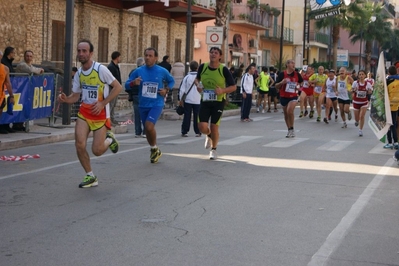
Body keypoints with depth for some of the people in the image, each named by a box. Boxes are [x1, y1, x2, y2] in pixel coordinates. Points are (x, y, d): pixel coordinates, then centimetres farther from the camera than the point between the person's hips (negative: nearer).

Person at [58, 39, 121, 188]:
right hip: (84, 112, 5)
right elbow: (75, 96, 10)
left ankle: (109, 140, 30)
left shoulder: (100, 69, -14)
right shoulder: (79, 73, 3)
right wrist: (66, 99, -13)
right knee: (79, 145, -11)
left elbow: (118, 87, -10)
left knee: (97, 151, -6)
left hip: (100, 114, -4)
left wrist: (102, 103, -15)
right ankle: (90, 177, 8)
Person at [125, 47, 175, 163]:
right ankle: (154, 151, 36)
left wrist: (166, 90, -3)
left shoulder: (162, 71, -4)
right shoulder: (138, 71, 0)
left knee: (149, 126, -23)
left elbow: (171, 81, 15)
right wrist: (133, 83, -18)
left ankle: (155, 149, 2)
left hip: (157, 104, -4)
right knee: (147, 129, 14)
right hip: (143, 105, 4)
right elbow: (126, 84, 4)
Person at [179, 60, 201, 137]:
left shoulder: (187, 77, -1)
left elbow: (182, 89, 0)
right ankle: (197, 132, 8)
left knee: (187, 116, 5)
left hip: (188, 100, 1)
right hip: (197, 101, -1)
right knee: (197, 117, 7)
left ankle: (184, 132, 5)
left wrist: (180, 99, 8)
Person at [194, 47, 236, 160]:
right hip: (205, 101, 2)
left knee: (214, 127, -1)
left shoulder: (223, 70, -11)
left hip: (218, 101, -2)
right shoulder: (203, 67, -4)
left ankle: (213, 150, 25)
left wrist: (222, 90, -24)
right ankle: (209, 136, 30)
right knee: (202, 127, -9)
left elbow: (233, 87, -7)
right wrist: (198, 85, -6)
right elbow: (197, 78, 17)